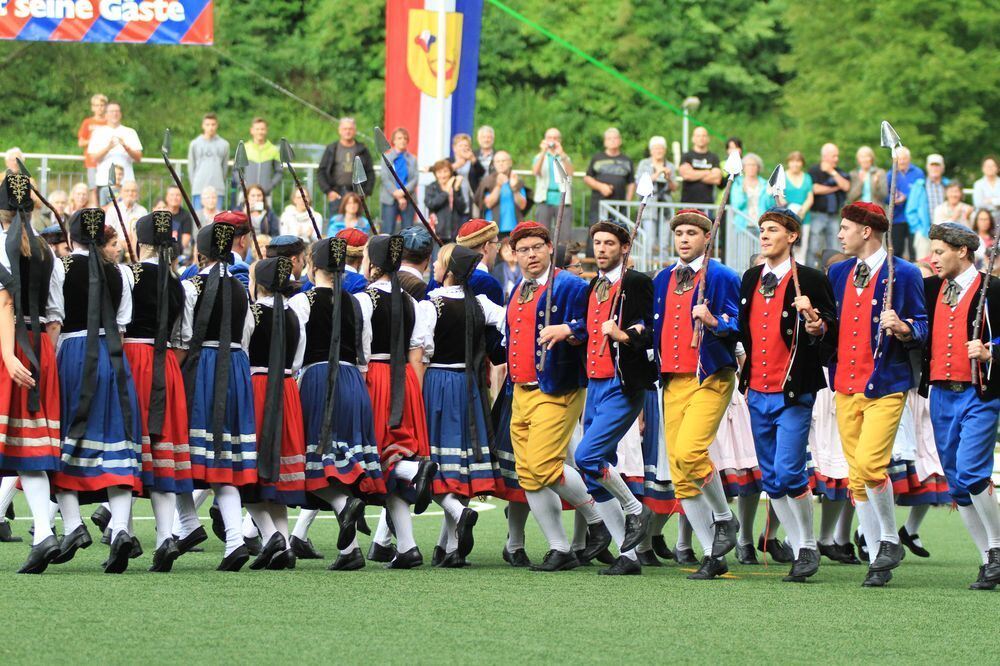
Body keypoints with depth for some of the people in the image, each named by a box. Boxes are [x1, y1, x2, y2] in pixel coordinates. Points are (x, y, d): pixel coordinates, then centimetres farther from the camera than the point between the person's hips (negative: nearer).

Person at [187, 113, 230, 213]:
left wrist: (221, 183, 5)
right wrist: (194, 184, 4)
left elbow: (225, 167, 9)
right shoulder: (194, 144, 6)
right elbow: (191, 167, 8)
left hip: (217, 189, 0)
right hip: (199, 189, 0)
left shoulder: (224, 145, 6)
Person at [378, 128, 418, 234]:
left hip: (408, 199, 2)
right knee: (388, 230, -4)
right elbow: (385, 179, -3)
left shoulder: (412, 159, 10)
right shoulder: (387, 157, 4)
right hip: (390, 199, -2)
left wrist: (403, 192, -16)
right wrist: (398, 197, -12)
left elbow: (415, 178, 1)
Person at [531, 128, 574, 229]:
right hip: (545, 200, -1)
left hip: (563, 201, 1)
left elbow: (570, 173, -5)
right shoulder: (539, 157, 14)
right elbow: (535, 171, -7)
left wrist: (561, 154, -17)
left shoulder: (565, 158, 16)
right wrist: (543, 152, -18)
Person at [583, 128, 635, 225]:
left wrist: (628, 201, 1)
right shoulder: (597, 158, 11)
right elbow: (587, 178, 10)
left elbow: (631, 183, 14)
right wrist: (600, 186, -7)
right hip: (599, 205, -1)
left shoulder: (626, 161, 14)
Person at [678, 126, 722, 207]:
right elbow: (685, 174, -11)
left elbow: (717, 179, -2)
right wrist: (707, 173, -2)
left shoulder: (713, 157, 11)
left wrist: (694, 175, -2)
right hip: (688, 201, -1)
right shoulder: (686, 156, 7)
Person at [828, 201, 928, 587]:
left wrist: (902, 328, -23)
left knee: (869, 463, -20)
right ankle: (878, 561, 11)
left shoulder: (904, 274, -4)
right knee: (856, 477, 5)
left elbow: (923, 329, -2)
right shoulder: (838, 273, 14)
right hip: (846, 387, 6)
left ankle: (890, 540, 1)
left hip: (885, 386, -6)